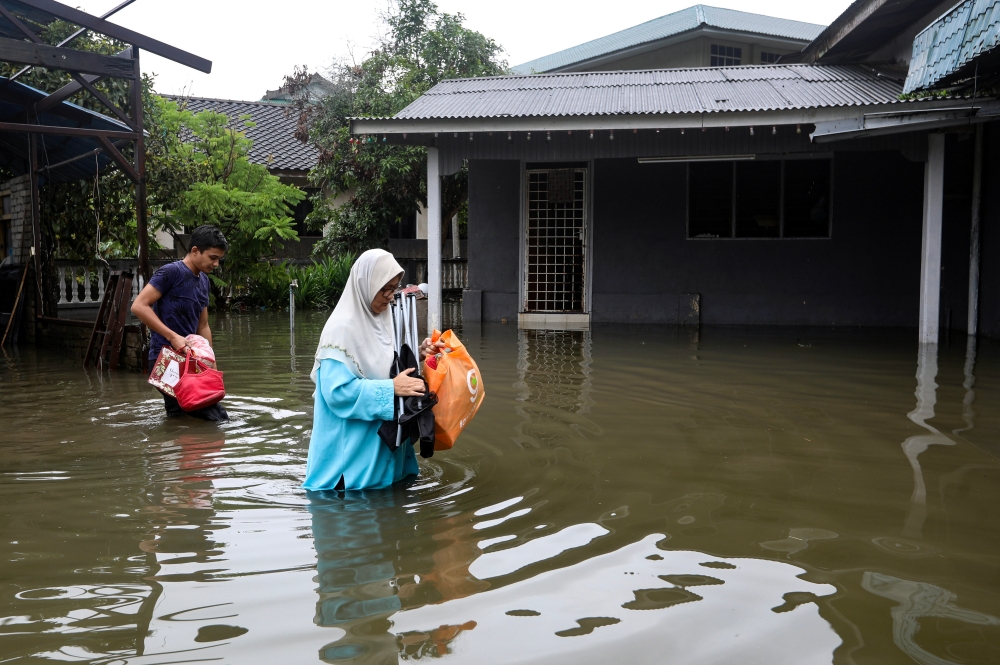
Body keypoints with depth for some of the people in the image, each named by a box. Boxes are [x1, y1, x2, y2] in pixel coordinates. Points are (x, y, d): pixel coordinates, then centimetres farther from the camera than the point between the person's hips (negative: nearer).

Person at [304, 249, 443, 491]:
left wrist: (417, 355, -1)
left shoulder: (379, 321, 6)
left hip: (383, 442, 9)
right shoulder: (342, 328, -19)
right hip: (351, 448, -9)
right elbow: (338, 390, -26)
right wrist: (391, 388, -27)